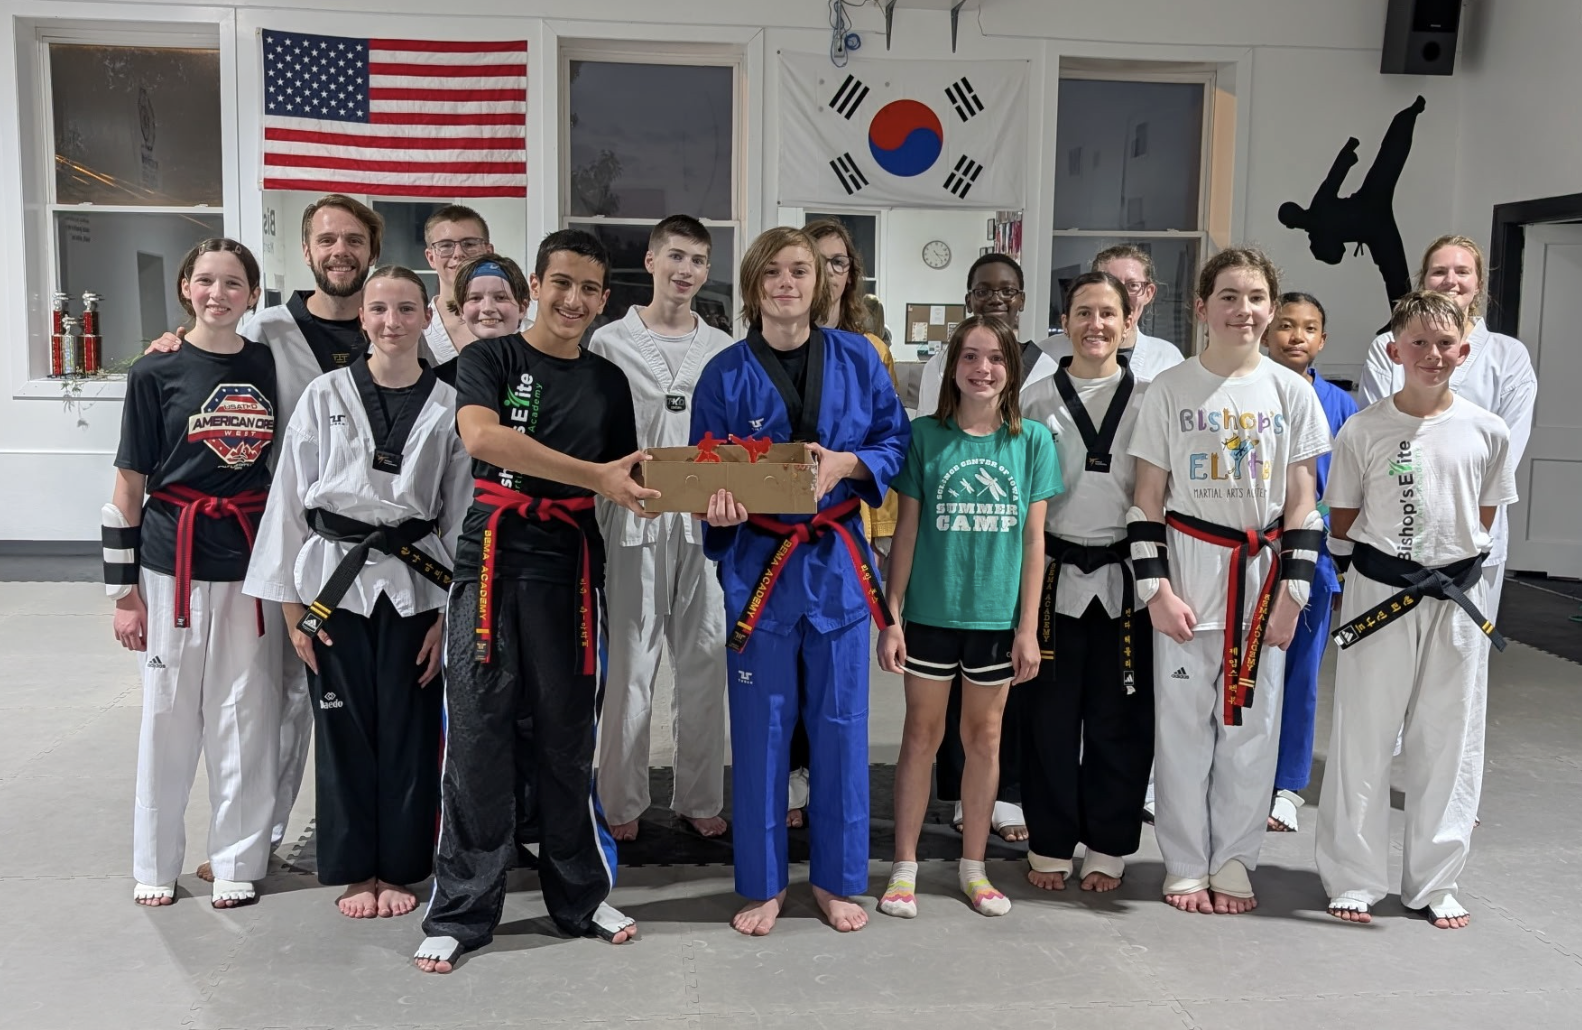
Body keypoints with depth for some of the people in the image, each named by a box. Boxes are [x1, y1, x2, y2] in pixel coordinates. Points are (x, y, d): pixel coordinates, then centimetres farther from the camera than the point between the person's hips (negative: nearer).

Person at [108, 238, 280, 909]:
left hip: (253, 563, 2)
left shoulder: (270, 367, 4)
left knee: (247, 717, 7)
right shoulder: (156, 374, -2)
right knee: (169, 716, 8)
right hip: (174, 563, -1)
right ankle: (156, 866, 24)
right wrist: (124, 592, -2)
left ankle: (238, 862, 22)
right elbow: (129, 487, 0)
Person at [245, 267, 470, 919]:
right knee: (344, 725, 7)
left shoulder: (448, 406, 1)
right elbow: (289, 498, 1)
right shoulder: (324, 396, 0)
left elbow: (460, 513, 3)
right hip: (334, 577, 0)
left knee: (409, 729, 6)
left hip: (414, 580, 0)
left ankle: (398, 868, 23)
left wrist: (449, 613, 0)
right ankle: (354, 870, 23)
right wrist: (292, 604, -1)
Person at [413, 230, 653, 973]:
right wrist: (595, 476, -24)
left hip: (569, 570, 3)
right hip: (492, 562, -3)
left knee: (565, 738, 11)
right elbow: (481, 436, -19)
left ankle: (579, 897, 25)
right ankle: (460, 912, 13)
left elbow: (626, 482, 13)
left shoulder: (607, 381, 12)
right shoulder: (489, 359, 1)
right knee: (478, 740, 0)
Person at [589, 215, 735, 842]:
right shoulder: (609, 344, 2)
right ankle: (622, 803, 16)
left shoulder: (723, 351, 10)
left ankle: (699, 798, 20)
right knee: (630, 665, 3)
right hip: (634, 524, -3)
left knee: (704, 664, 8)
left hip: (705, 526, 3)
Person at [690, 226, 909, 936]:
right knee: (761, 727, 5)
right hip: (757, 563, -1)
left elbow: (895, 439, 7)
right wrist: (718, 505, -20)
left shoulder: (856, 360, 3)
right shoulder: (726, 373, -1)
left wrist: (848, 462, -12)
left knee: (840, 722, 8)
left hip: (838, 562, 1)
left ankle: (836, 879, 25)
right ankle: (763, 885, 22)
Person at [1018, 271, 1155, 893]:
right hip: (1056, 575, 0)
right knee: (1051, 715, 5)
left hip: (1124, 578, 0)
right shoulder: (1037, 402, 5)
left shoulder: (1148, 401, 5)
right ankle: (1050, 847, 20)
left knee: (1119, 718, 6)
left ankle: (1107, 849, 21)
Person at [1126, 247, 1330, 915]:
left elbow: (1302, 502, 4)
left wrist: (1292, 591, -3)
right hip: (1188, 571, -1)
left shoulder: (1291, 392, 3)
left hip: (1262, 576, 2)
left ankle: (1233, 865, 22)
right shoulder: (1170, 389, -1)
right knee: (1184, 721, 3)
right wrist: (1157, 588, -9)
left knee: (1251, 724, 7)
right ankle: (1186, 867, 18)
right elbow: (1147, 500, -1)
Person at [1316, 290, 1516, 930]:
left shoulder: (1487, 432, 0)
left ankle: (1433, 882, 24)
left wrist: (1453, 560, 5)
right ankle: (1353, 878, 18)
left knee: (1449, 744, 10)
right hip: (1377, 597, -2)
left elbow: (1484, 517, 11)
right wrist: (1384, 562, -1)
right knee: (1362, 739, 4)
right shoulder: (1364, 431, -6)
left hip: (1458, 601, 2)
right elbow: (1343, 521, 3)